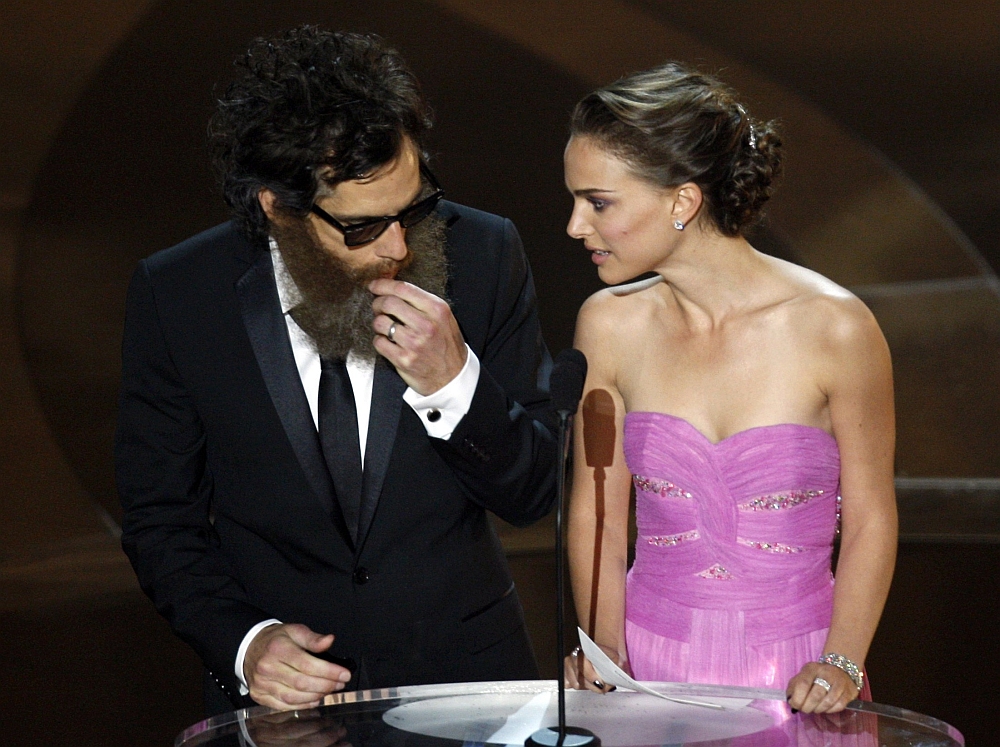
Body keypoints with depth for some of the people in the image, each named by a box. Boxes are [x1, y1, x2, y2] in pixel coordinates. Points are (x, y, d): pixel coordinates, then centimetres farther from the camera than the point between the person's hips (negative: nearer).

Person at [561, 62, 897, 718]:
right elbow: (596, 514, 7)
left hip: (793, 675, -2)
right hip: (650, 667, 2)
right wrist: (605, 646, -4)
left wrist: (841, 663, -11)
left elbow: (870, 521, 0)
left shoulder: (835, 327, -9)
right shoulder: (610, 325, -1)